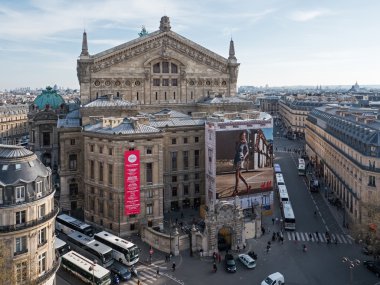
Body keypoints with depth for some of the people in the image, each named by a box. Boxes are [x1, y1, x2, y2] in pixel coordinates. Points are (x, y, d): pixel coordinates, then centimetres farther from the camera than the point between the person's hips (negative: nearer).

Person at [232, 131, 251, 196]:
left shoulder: (245, 143, -4)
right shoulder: (238, 143, 14)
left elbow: (247, 151, -7)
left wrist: (244, 157, -24)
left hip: (240, 160, -7)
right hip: (236, 159, 7)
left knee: (237, 175, -7)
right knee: (239, 175, 11)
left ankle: (236, 190, -2)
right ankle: (247, 186, 24)